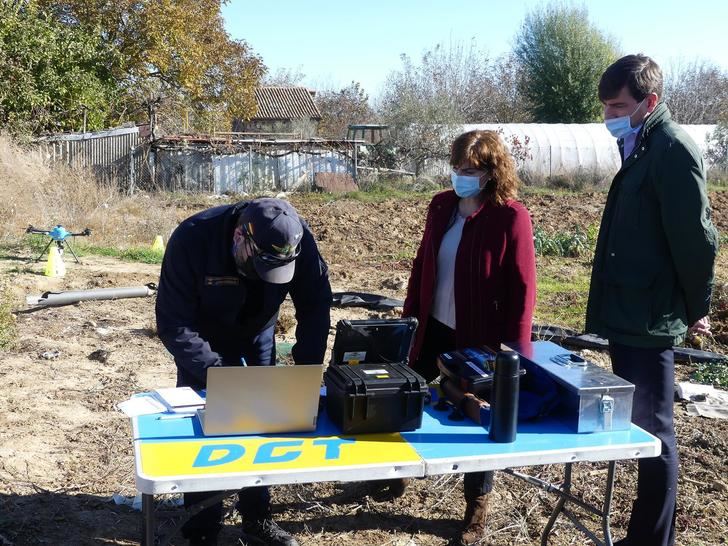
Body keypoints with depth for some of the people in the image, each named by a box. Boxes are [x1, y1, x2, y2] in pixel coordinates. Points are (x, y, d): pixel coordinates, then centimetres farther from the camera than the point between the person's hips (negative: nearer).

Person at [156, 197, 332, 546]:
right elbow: (173, 325, -32)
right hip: (202, 339, -2)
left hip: (257, 335, 3)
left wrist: (307, 369, -25)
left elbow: (316, 304, -17)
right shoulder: (192, 240, -36)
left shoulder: (296, 238, -28)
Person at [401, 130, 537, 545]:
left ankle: (478, 504, 28)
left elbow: (522, 289, -14)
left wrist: (515, 349, -14)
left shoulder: (511, 217, -15)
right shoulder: (442, 205, 3)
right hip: (433, 328, 6)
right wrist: (410, 315, 12)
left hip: (480, 338, -6)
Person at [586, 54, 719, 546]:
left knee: (653, 433, 1)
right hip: (628, 316, 10)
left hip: (649, 321, -9)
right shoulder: (641, 148, 14)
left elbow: (696, 239, -17)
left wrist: (695, 308, -6)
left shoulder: (674, 150, -16)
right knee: (640, 427, 17)